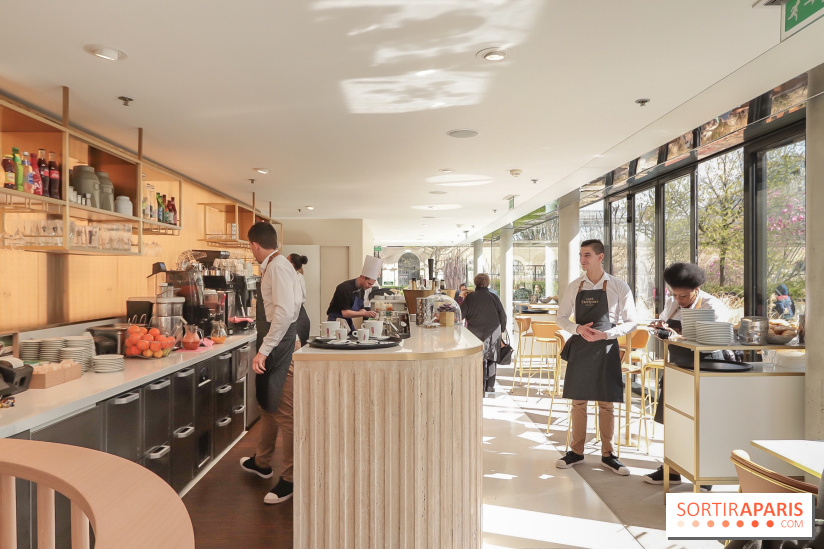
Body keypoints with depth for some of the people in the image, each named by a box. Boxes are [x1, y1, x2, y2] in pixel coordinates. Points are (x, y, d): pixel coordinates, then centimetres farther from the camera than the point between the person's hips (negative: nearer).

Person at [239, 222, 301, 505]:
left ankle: (290, 479, 10)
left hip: (280, 345, -11)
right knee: (268, 405, 22)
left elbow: (284, 312, -28)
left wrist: (264, 350, -26)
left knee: (284, 412, -2)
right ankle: (262, 462, 40)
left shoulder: (278, 267, -17)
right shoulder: (272, 266, 14)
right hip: (273, 346, 11)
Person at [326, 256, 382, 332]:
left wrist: (369, 313, -12)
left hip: (348, 320, 8)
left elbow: (360, 309, 9)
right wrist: (364, 313, -27)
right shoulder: (345, 288, -21)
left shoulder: (361, 289, 5)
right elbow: (345, 313, -25)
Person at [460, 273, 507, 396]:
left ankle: (481, 389, 1)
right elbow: (503, 315, 3)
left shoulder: (470, 297, -4)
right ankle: (490, 387, 21)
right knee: (491, 359, 14)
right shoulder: (493, 297, -1)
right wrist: (501, 329, 17)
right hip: (493, 333, 1)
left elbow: (461, 315, -2)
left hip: (476, 333, -1)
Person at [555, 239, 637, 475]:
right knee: (578, 401, 9)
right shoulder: (574, 286, 2)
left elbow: (630, 323, -3)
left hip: (606, 349, -2)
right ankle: (576, 452, 23)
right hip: (579, 347, 2)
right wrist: (578, 328, -12)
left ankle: (607, 455, 23)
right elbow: (562, 317, 7)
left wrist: (606, 334, -17)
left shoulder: (618, 287, -5)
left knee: (606, 403, 7)